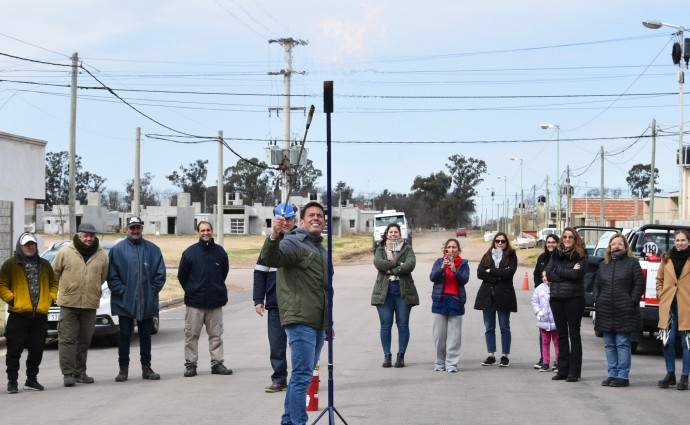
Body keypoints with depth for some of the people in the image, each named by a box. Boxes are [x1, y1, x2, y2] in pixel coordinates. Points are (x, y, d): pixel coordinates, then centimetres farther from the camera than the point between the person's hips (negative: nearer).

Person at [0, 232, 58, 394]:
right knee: (14, 350, -2)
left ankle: (31, 379, 21)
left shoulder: (44, 265, 14)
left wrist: (50, 298, 5)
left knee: (37, 350, 9)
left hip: (40, 315, 4)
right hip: (18, 315, -4)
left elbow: (54, 283, 21)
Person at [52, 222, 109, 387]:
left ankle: (80, 373, 19)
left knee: (84, 341, 10)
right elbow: (54, 273, 9)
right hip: (69, 303, -3)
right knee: (67, 339, -6)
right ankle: (68, 374, -4)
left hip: (90, 304, 3)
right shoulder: (65, 253, -1)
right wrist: (64, 290, 12)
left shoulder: (102, 255, 6)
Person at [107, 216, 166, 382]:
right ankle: (123, 369, 9)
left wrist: (152, 290, -5)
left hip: (147, 302, 2)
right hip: (125, 301, -2)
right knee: (124, 335, 3)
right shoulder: (117, 250, 0)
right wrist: (122, 291, -11)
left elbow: (160, 274, 4)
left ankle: (146, 368, 17)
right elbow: (112, 275, -3)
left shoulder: (153, 249, 5)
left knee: (145, 335, 9)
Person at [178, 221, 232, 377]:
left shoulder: (220, 252, 3)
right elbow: (182, 275, 6)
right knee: (191, 335, 1)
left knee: (216, 335, 5)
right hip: (194, 302, -2)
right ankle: (190, 364, 7)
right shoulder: (190, 252, -2)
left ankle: (217, 363, 11)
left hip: (216, 302, 2)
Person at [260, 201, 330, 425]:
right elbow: (270, 259, -27)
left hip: (318, 323, 9)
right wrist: (274, 236, -46)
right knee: (302, 376, -11)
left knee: (302, 376, 14)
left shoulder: (322, 251, 21)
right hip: (300, 321, -9)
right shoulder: (293, 243, -6)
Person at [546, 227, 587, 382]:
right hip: (557, 298, 5)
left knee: (574, 334, 1)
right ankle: (563, 370, 15)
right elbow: (549, 274, -1)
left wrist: (559, 270, -8)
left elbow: (577, 274, -17)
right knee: (561, 334, 9)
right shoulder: (556, 254, 10)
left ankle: (574, 371, 4)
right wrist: (568, 273, -10)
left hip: (574, 298, -5)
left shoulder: (580, 255, -3)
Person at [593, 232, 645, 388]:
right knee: (609, 344, 7)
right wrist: (597, 301, 6)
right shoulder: (603, 265, 17)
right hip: (605, 311, 5)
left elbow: (639, 284, -3)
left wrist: (632, 301, -9)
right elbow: (596, 285, 20)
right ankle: (612, 374, 13)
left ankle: (623, 376, -3)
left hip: (624, 311, -5)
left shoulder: (632, 263, 2)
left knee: (622, 343, -6)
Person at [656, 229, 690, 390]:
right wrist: (660, 295, 8)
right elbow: (659, 279, 19)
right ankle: (670, 374, 17)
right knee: (668, 341, 4)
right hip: (669, 306, 3)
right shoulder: (666, 259, 8)